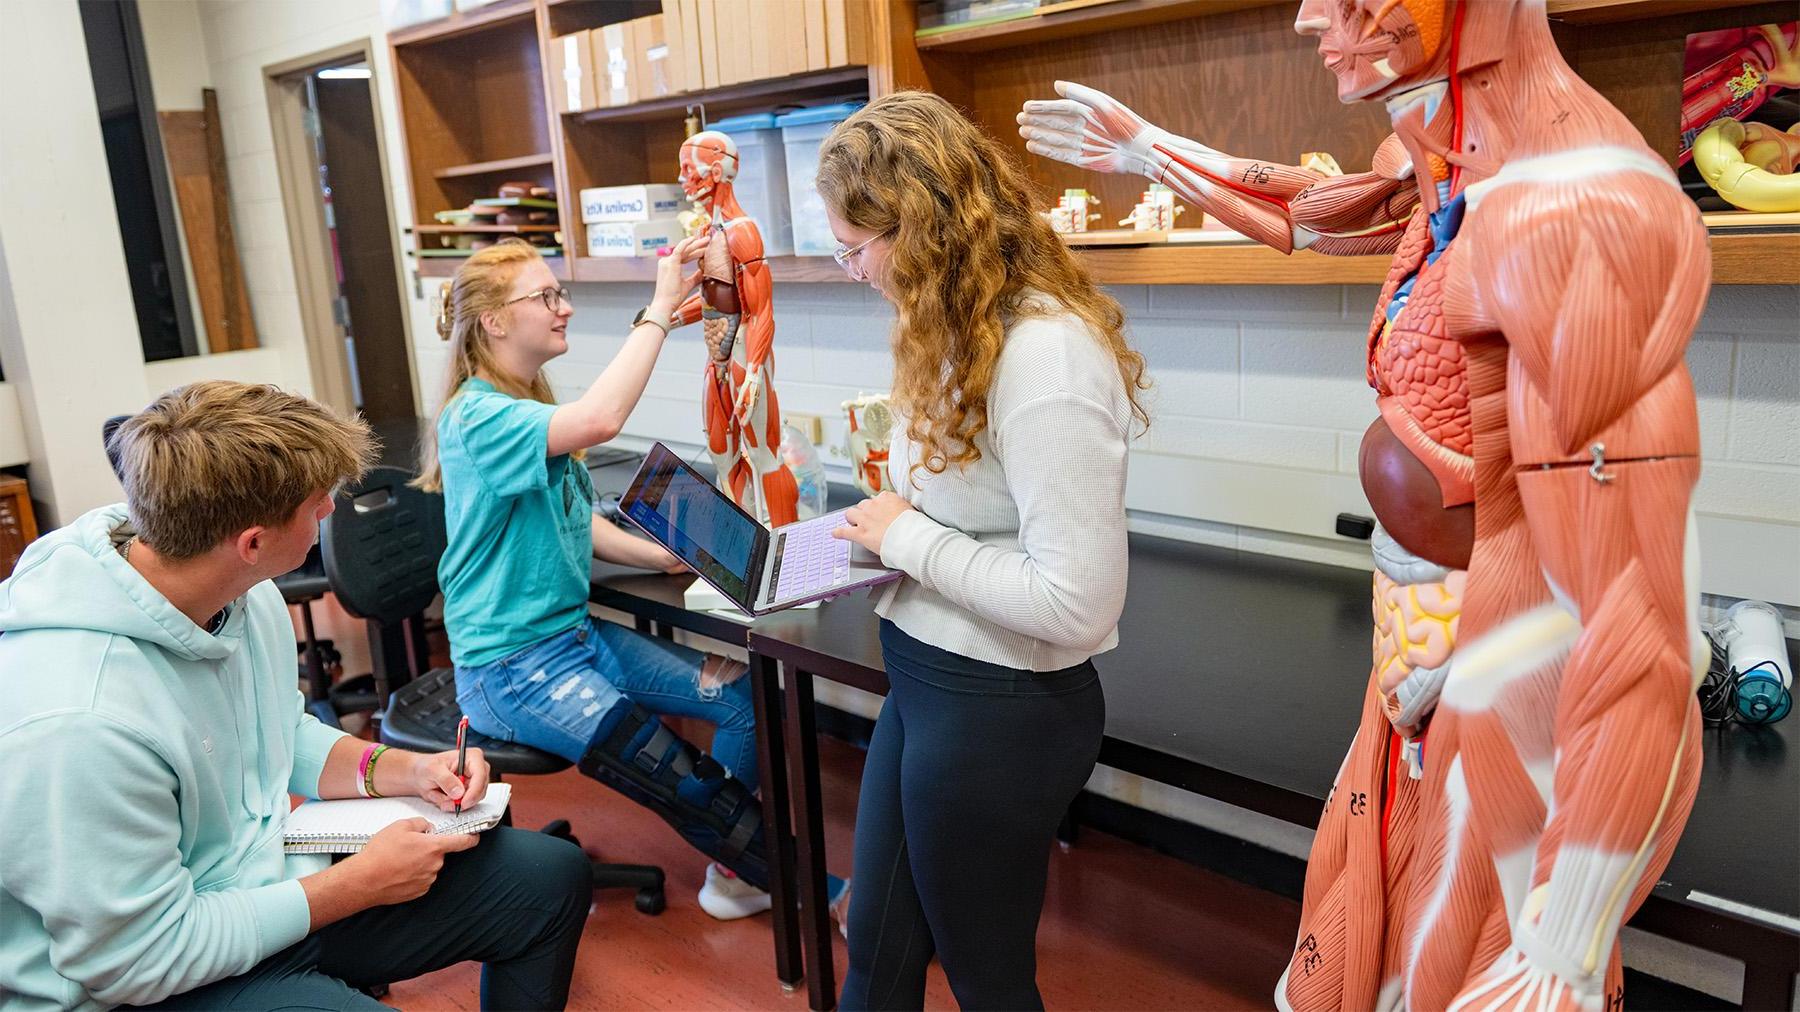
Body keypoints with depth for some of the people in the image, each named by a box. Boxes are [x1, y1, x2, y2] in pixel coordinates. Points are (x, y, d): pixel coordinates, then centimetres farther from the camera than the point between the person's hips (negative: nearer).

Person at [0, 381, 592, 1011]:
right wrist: (362, 882, -17)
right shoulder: (79, 723, -31)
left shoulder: (247, 598, -4)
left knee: (554, 876, 4)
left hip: (275, 881, 8)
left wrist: (406, 771, -5)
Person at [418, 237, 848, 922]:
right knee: (688, 786, -19)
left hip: (578, 631, 9)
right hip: (512, 666, -9)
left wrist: (668, 558, 0)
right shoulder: (477, 417, -19)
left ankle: (737, 872, 11)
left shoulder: (530, 407, 11)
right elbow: (599, 420, -39)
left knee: (744, 694, -3)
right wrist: (661, 307, -33)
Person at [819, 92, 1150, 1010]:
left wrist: (909, 539, -19)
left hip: (1001, 705, -8)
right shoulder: (968, 329, 3)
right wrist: (884, 522, -1)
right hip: (925, 680, 8)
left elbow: (1077, 605, -29)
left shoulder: (1046, 355, -25)